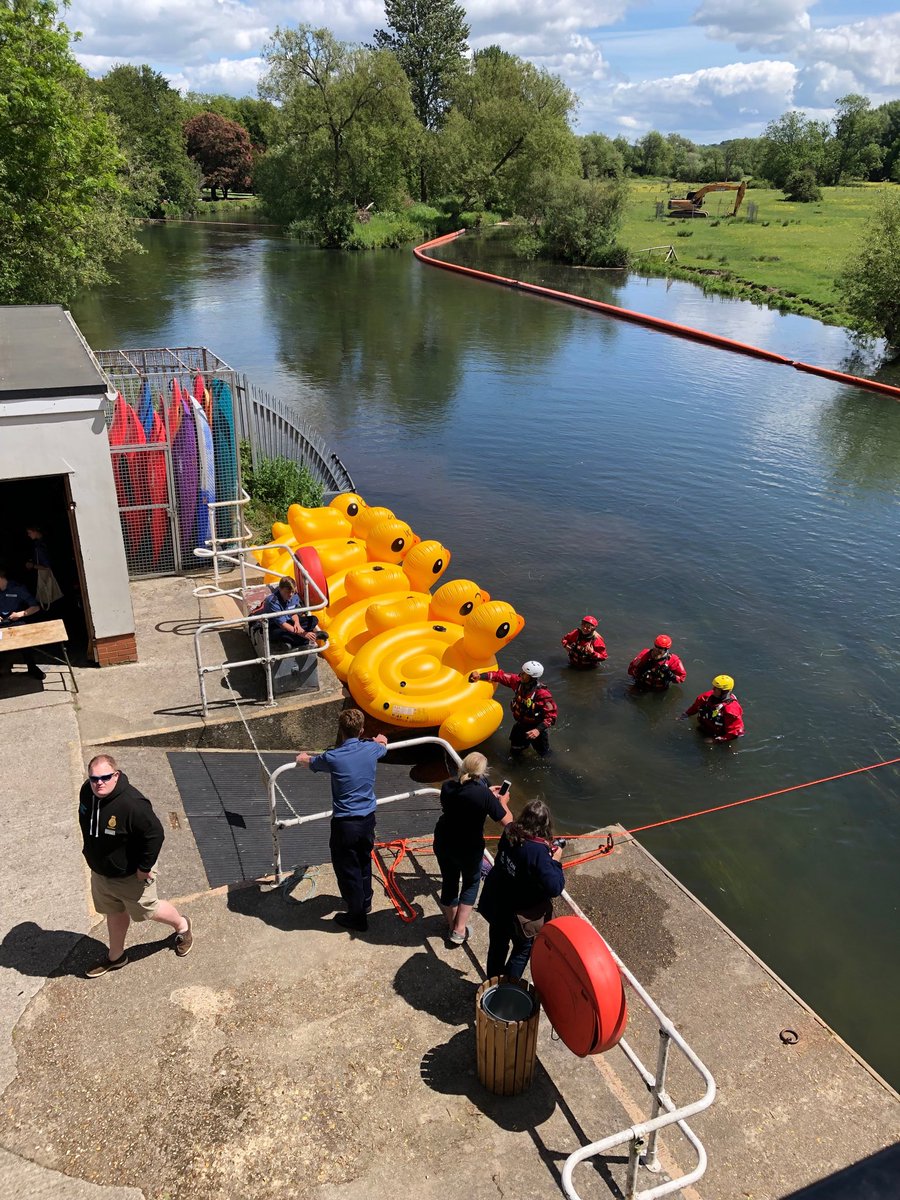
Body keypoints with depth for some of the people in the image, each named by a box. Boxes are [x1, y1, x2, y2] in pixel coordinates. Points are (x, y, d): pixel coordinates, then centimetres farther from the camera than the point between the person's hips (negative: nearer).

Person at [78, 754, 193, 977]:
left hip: (130, 876, -6)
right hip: (100, 872, 6)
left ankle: (182, 926, 46)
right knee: (114, 913, 27)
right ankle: (116, 956, 49)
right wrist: (91, 853, 14)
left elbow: (155, 834, -30)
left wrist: (144, 868, -22)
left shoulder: (131, 804, -38)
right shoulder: (86, 792, -14)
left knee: (148, 910, 17)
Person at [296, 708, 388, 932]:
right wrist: (379, 740, 45)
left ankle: (357, 917, 22)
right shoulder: (371, 749, -8)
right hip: (368, 819, 5)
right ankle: (365, 903, 44)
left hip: (345, 823, -5)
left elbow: (308, 761, 5)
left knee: (347, 870, 11)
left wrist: (302, 757, 30)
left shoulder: (333, 757, -19)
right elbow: (383, 745, 20)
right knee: (364, 862, 26)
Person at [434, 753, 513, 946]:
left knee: (449, 882, 24)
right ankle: (459, 930, 23)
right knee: (471, 883, 23)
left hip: (442, 843, 4)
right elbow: (507, 821, -17)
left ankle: (452, 926, 41)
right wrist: (502, 802, 1)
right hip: (469, 849, -4)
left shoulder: (447, 786, -11)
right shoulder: (484, 795, -26)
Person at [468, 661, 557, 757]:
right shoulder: (518, 681, -20)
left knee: (543, 754, 11)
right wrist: (480, 676, -23)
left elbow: (551, 714, -31)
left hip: (536, 726, -5)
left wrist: (539, 730, -41)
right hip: (521, 724, 5)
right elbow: (501, 676, -14)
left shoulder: (542, 694, -36)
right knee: (515, 750, 22)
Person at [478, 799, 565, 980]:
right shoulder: (538, 851, -33)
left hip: (496, 904, 6)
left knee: (497, 946, 26)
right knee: (523, 950, 22)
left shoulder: (509, 833, -14)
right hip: (519, 913, -6)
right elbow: (554, 887, -31)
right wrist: (555, 861, -18)